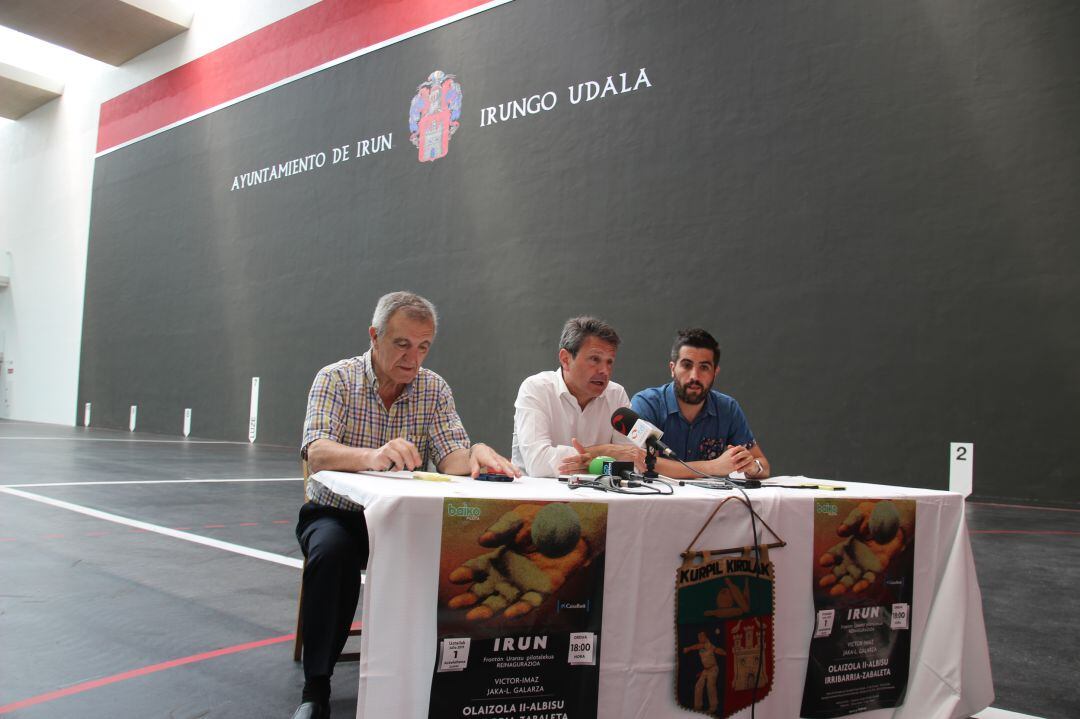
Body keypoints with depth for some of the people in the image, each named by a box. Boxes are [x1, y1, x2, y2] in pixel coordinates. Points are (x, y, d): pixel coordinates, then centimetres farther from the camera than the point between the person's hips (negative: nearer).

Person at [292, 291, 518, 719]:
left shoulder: (434, 389, 1)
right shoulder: (335, 379, -9)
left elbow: (451, 459, -9)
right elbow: (316, 453, -25)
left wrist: (477, 453, -34)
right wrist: (373, 457, -47)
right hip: (336, 513, -2)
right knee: (333, 551, -34)